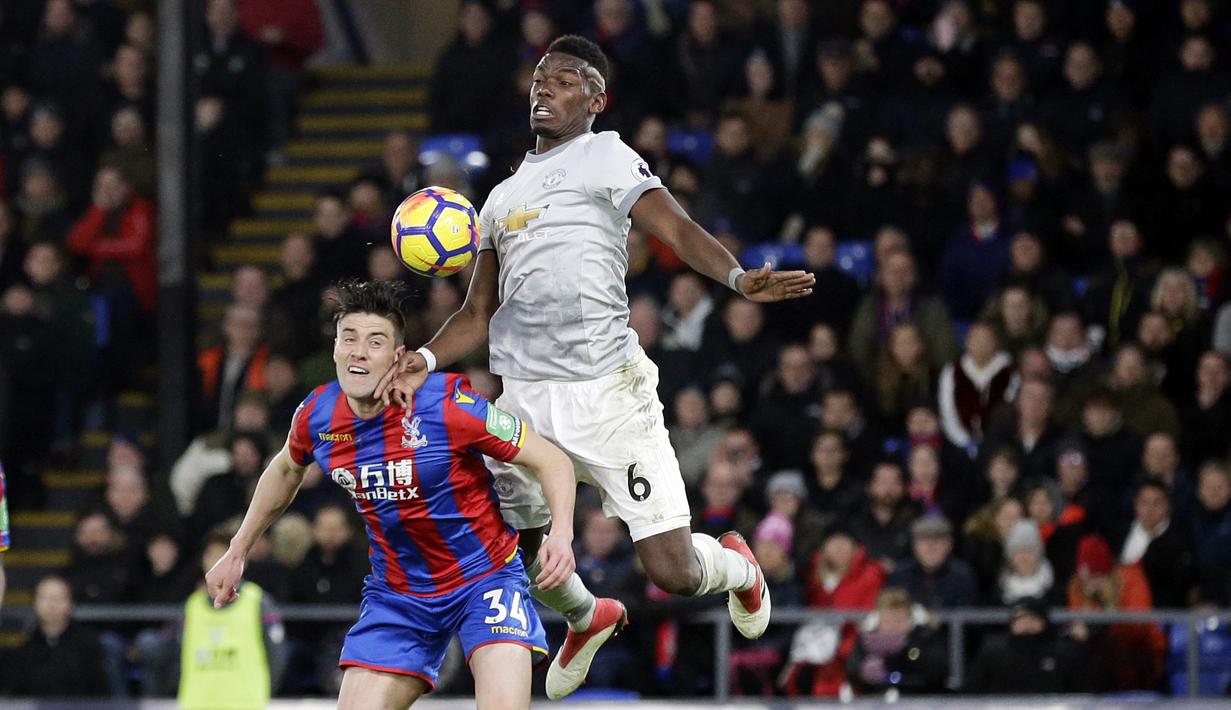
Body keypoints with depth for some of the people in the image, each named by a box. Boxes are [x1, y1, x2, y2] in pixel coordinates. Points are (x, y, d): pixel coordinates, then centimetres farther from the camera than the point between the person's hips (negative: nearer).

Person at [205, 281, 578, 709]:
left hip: (485, 576, -5)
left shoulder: (446, 405, -22)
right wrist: (237, 552, 22)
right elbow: (286, 471, 18)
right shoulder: (317, 415, -7)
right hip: (397, 592, 5)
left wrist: (562, 534, -33)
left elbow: (551, 460, -16)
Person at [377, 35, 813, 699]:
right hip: (524, 400, 6)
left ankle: (736, 566, 27)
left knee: (673, 570, -9)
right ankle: (586, 618, 40)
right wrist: (426, 360, 5)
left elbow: (678, 228, -11)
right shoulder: (504, 195, 22)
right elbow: (480, 312, 24)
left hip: (608, 393, -6)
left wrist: (738, 277, -30)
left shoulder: (605, 156, 3)